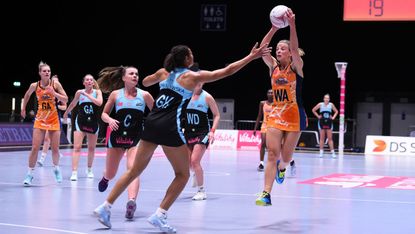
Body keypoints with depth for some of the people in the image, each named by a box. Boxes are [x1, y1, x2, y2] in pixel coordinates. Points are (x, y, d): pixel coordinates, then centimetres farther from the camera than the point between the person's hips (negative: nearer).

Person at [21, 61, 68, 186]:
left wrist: (54, 93, -21)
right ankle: (30, 173, 3)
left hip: (54, 119, 0)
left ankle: (56, 169, 31)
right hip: (40, 119, 0)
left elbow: (65, 100, -8)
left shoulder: (55, 84, -9)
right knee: (35, 148, -7)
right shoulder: (34, 85, -5)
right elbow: (27, 95, 16)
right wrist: (23, 109, 21)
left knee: (55, 148, 7)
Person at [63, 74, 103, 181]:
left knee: (91, 148, 14)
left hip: (93, 123, 1)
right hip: (81, 122, -1)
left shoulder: (97, 92, -4)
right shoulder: (79, 92, -2)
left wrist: (86, 94, -24)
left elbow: (99, 102, -24)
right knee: (77, 147, -12)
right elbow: (73, 104, 16)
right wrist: (66, 113, 28)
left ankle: (89, 170, 32)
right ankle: (74, 173, -16)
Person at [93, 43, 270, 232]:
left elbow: (145, 82, 34)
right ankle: (159, 215, 0)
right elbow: (227, 71, 2)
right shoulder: (193, 76, 0)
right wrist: (251, 57, 6)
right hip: (169, 128, -6)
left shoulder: (163, 72, 13)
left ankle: (105, 207, 13)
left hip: (151, 124, 6)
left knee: (135, 170, 16)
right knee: (183, 174, 9)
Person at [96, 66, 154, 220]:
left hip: (136, 139, -1)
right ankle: (105, 178, 51)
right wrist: (110, 120, -16)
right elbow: (104, 114, 6)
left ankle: (131, 202, -33)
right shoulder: (115, 94, -2)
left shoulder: (144, 95, -3)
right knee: (110, 175, 14)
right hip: (117, 137, 2)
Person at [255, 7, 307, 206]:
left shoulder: (296, 67, -5)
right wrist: (274, 28, -22)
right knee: (272, 153, -9)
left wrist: (292, 25, -37)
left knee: (285, 157, 3)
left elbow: (295, 49, -24)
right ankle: (266, 194, -11)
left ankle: (281, 167, 40)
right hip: (275, 115, 3)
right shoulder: (273, 67, 5)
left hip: (294, 116, -3)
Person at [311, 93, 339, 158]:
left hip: (329, 123, 0)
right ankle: (321, 152, 6)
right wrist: (318, 116, 1)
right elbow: (313, 110, 8)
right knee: (322, 138, 3)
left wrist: (333, 117, 3)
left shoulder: (331, 104, 1)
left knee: (330, 138, -1)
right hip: (322, 122, 0)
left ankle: (332, 152, -3)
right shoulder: (320, 104, -2)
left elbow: (336, 111, 15)